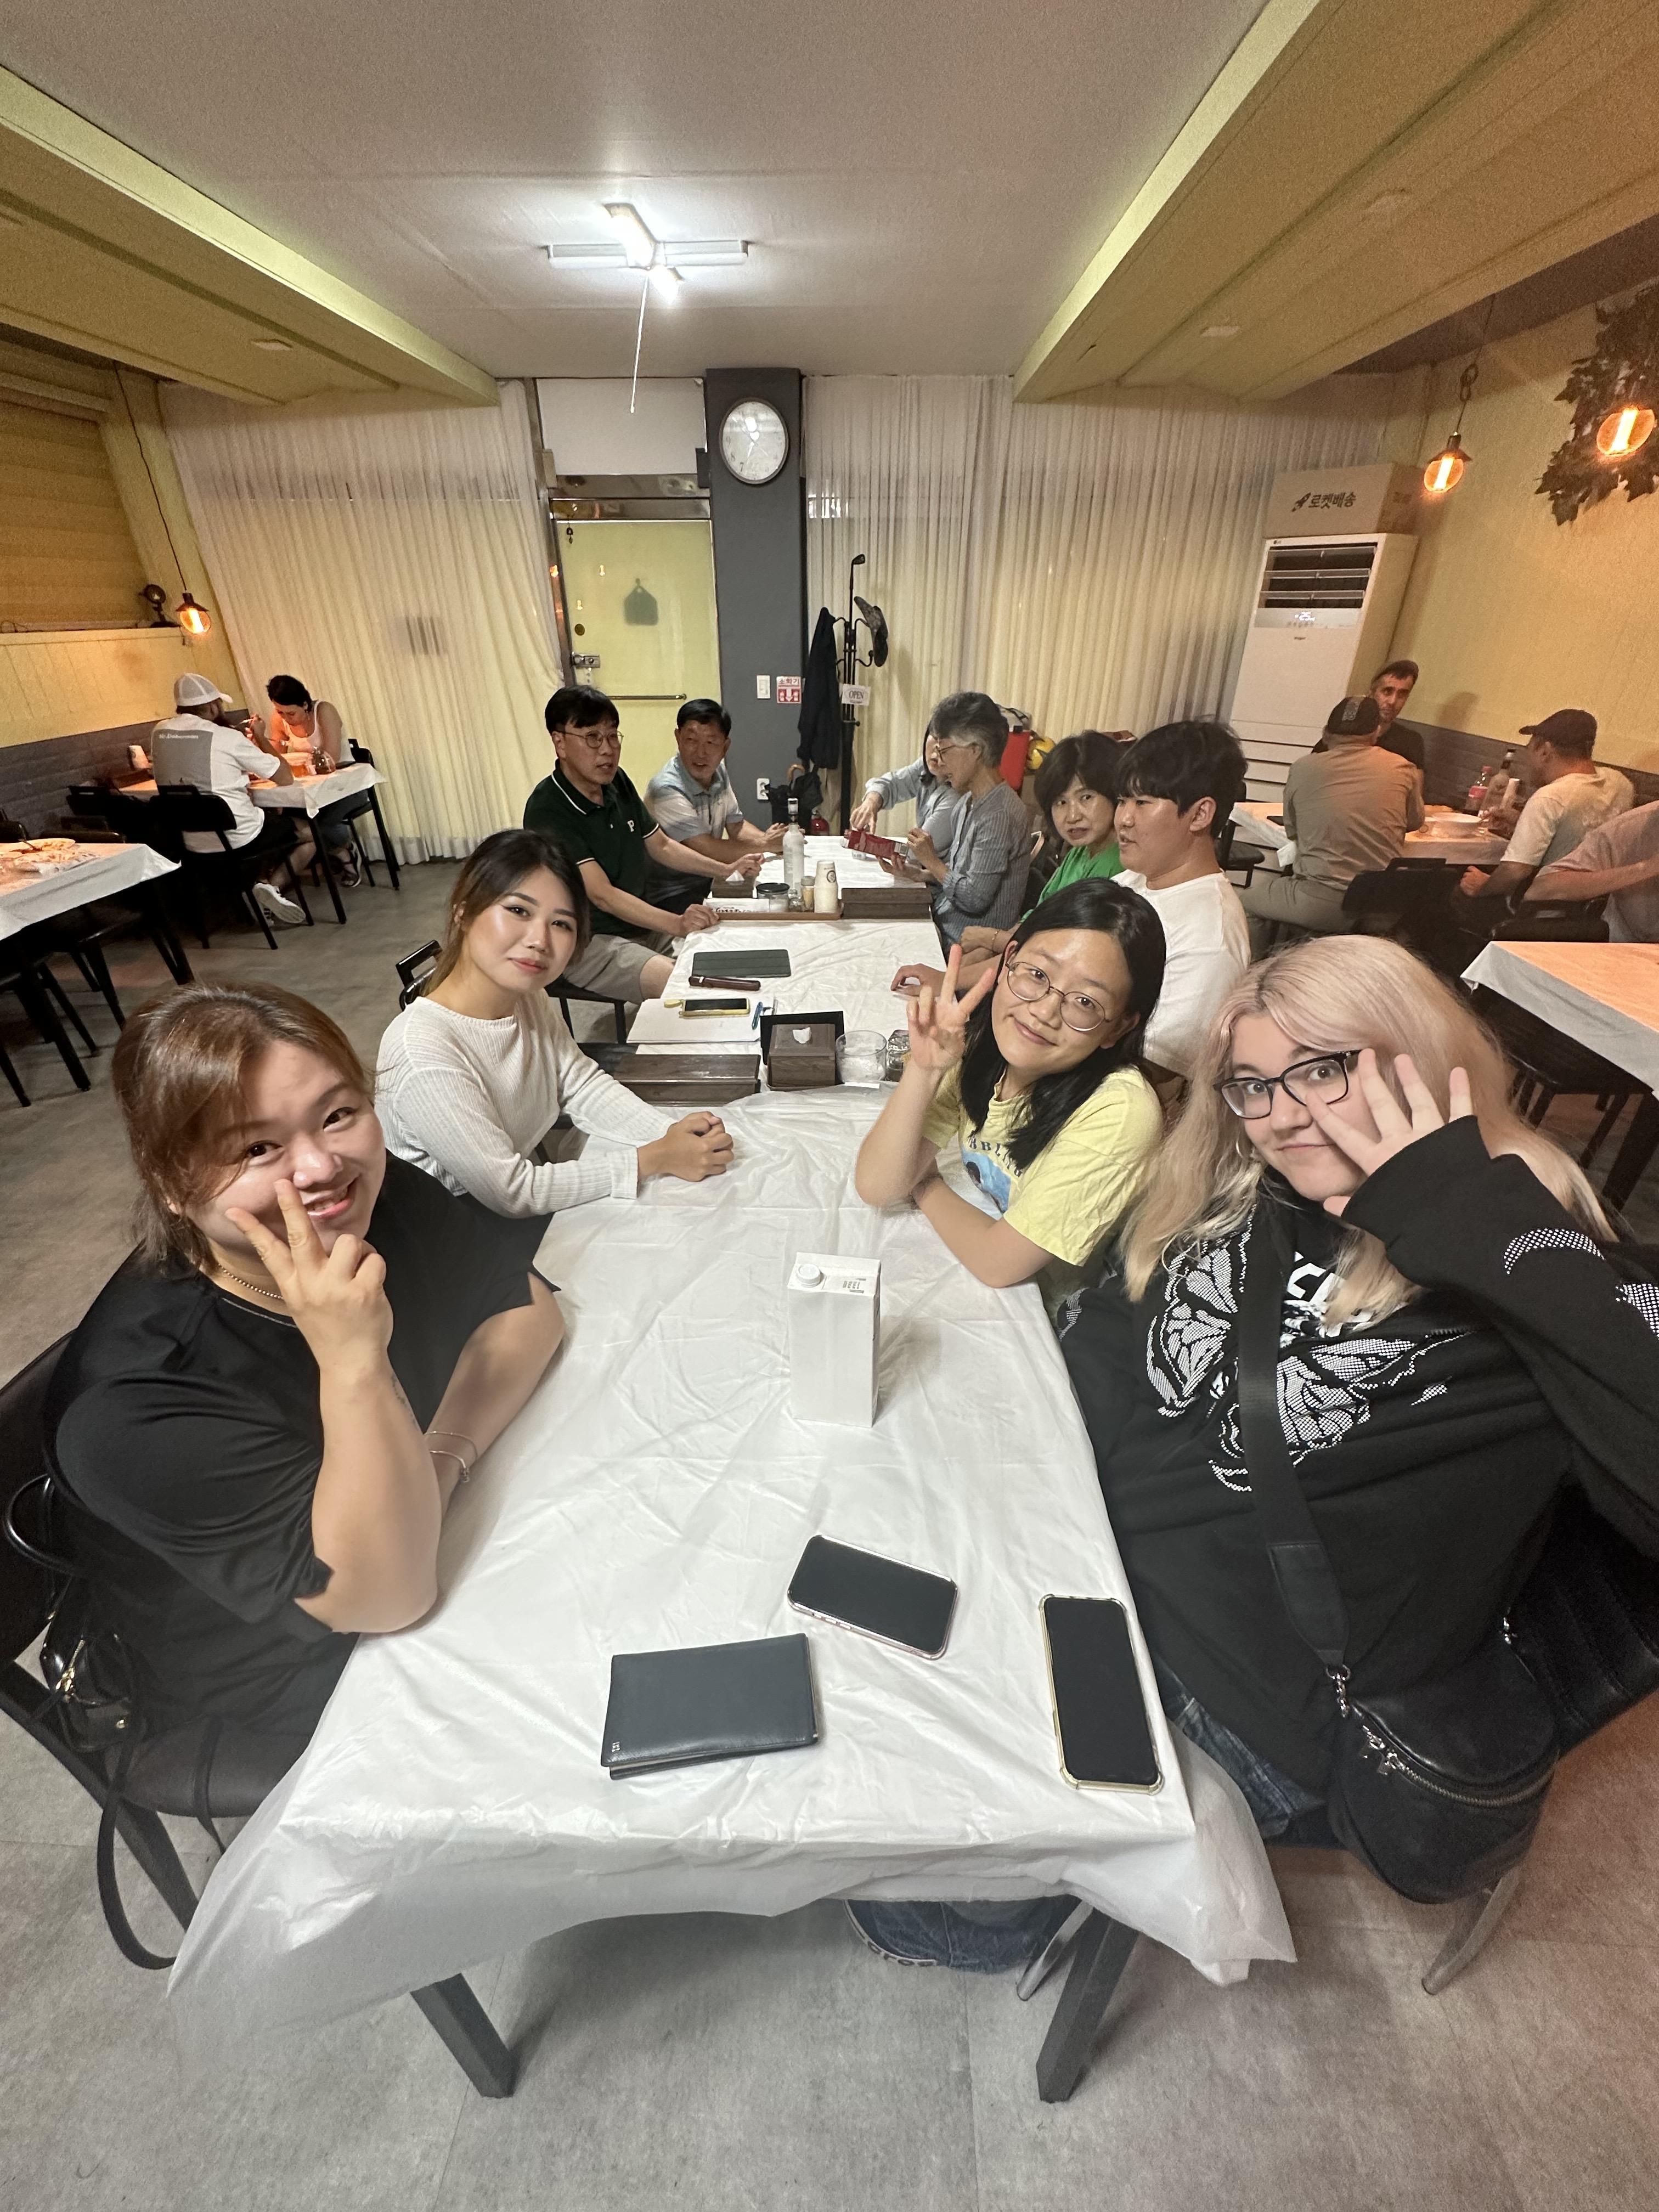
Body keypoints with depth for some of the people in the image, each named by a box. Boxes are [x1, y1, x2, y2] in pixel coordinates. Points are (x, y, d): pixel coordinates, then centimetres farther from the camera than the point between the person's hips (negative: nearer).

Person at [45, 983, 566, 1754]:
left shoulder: (380, 1195, -17)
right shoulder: (134, 1405, -32)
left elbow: (526, 1310, -10)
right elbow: (388, 1594, -30)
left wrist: (445, 1457, -27)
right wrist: (353, 1365, -45)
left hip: (451, 1535, 5)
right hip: (305, 1697, -5)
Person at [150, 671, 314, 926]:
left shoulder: (159, 733, 6)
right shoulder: (229, 738, -12)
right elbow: (286, 777, -6)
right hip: (237, 838, -7)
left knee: (277, 824, 31)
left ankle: (258, 883, 10)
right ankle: (272, 885, -7)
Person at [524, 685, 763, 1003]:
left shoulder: (617, 781, 6)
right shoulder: (547, 811, -18)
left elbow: (660, 846, 18)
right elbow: (603, 895, -25)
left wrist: (728, 870, 7)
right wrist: (678, 924, -36)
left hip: (642, 925, 8)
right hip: (588, 944, -8)